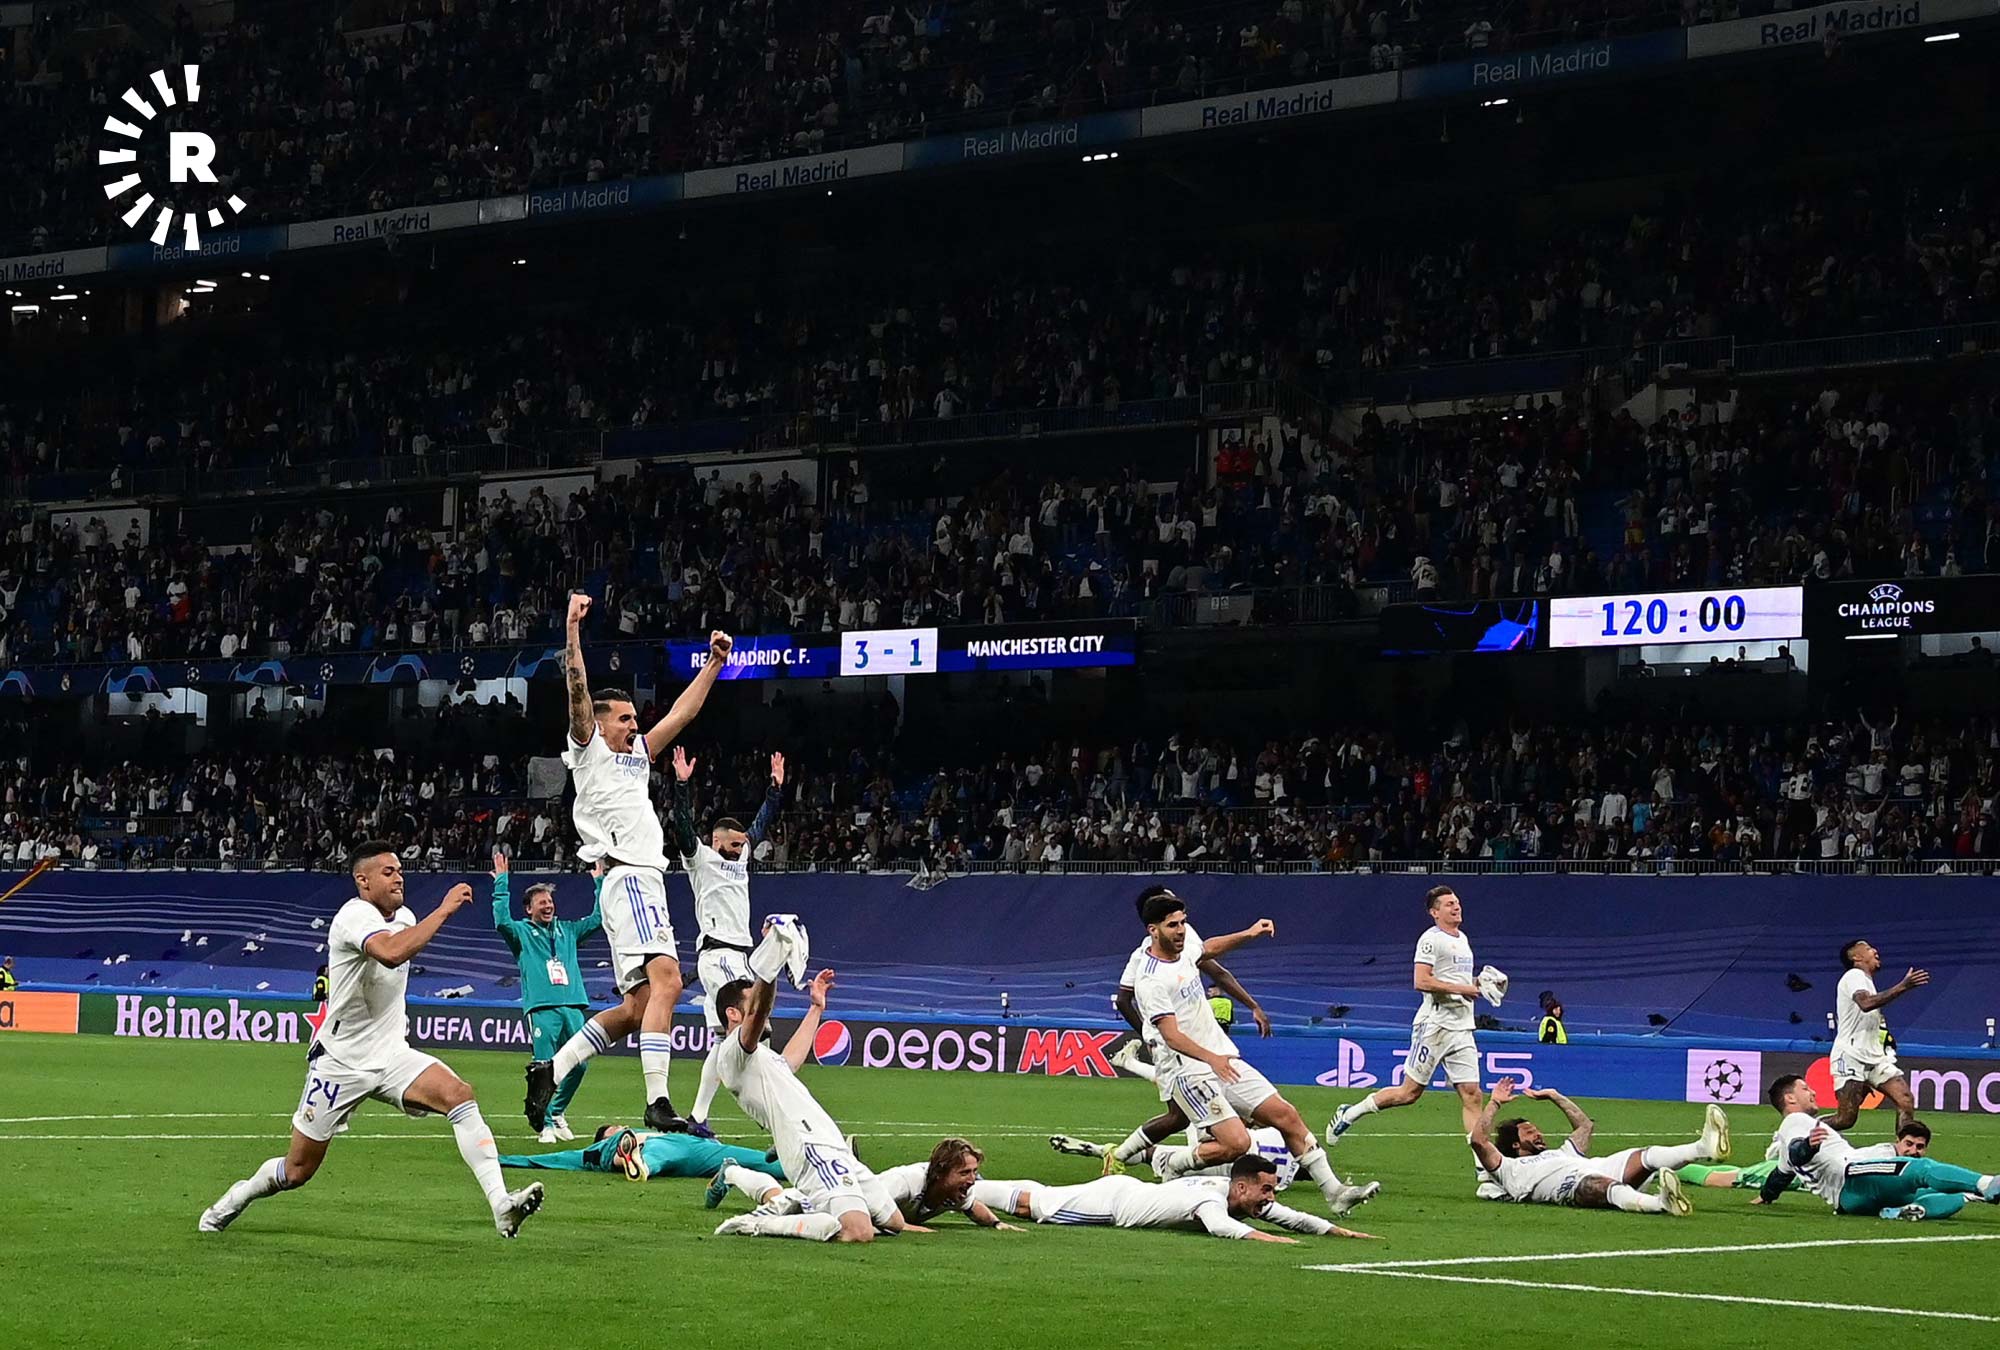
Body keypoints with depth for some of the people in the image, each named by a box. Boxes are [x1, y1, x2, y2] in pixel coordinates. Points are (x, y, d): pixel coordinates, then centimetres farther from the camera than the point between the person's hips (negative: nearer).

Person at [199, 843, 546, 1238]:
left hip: (391, 1056, 6)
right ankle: (236, 1199, 37)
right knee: (297, 1171, 5)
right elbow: (392, 953, -41)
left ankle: (501, 1205, -31)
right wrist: (443, 910, -37)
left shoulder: (405, 917, 7)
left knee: (460, 1094, -23)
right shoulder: (355, 915, -19)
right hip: (340, 1062, -5)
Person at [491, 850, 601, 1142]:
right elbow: (502, 921, -7)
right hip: (542, 1008, -4)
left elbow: (598, 918, 24)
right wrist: (501, 881, -9)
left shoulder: (567, 930, 24)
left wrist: (600, 882, 19)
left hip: (573, 1006, 4)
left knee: (578, 1063, -2)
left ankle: (556, 1112, 20)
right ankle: (545, 1124, -2)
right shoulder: (522, 932, 11)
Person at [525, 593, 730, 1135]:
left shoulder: (636, 755, 27)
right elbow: (578, 690, -8)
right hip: (629, 878, -10)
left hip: (645, 882, 10)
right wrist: (573, 630, -19)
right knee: (666, 979, -25)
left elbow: (682, 713, 33)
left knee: (636, 1007, 6)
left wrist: (714, 663, 30)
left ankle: (550, 1070, 11)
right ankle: (657, 1103, -34)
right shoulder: (589, 749, 6)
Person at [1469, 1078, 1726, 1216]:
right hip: (1572, 1185, -7)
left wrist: (1554, 1096, 53)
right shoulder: (1509, 1168, 26)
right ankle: (1662, 1203, -73)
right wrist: (1495, 1103, 24)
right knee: (1602, 1185, -42)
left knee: (1647, 1157, -22)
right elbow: (1478, 1139, 14)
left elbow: (1585, 1124, 55)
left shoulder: (1562, 1153, 46)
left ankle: (1705, 1148, -50)